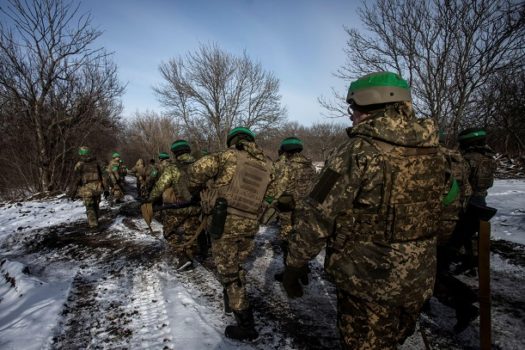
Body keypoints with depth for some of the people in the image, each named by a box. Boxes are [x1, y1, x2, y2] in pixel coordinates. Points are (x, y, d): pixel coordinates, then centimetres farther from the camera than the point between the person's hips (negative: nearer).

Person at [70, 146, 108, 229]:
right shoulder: (95, 163, 6)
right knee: (95, 206, 17)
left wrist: (73, 192, 0)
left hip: (87, 189, -3)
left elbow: (77, 180, -7)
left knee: (90, 207, 8)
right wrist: (105, 189, 11)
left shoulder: (79, 165, -4)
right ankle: (94, 222, 28)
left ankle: (93, 224, 4)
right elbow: (102, 176, 7)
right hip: (97, 188, 3)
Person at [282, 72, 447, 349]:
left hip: (367, 280, -6)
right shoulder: (433, 152, -2)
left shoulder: (357, 152, -22)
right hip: (419, 280, 6)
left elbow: (316, 217, -21)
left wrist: (293, 266, -9)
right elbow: (447, 212, 9)